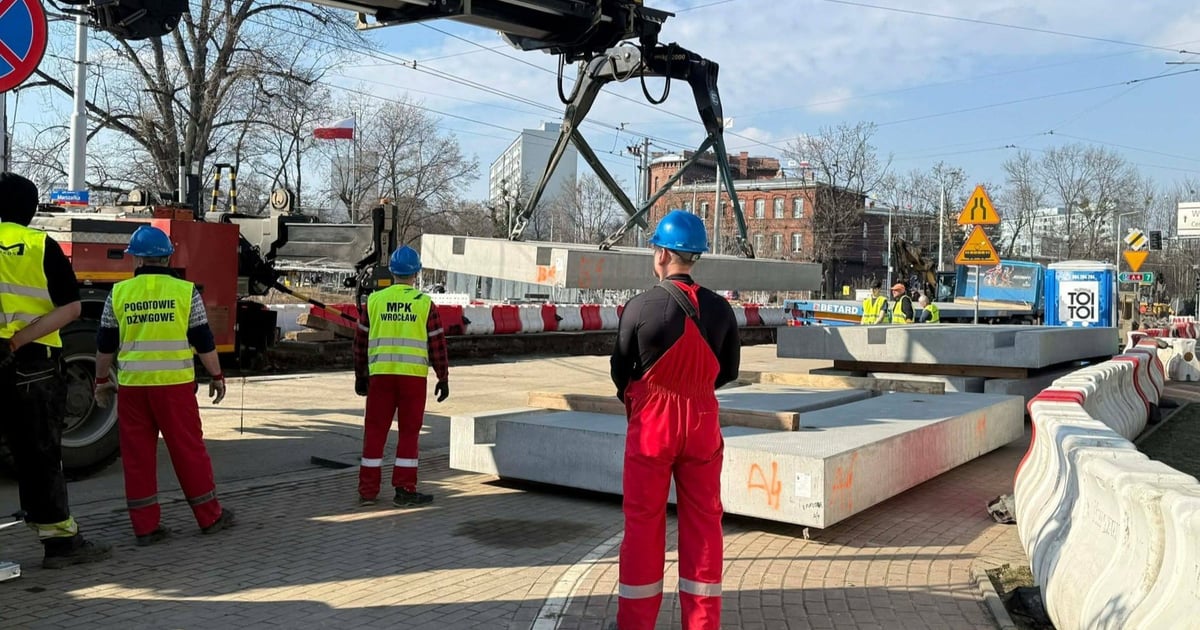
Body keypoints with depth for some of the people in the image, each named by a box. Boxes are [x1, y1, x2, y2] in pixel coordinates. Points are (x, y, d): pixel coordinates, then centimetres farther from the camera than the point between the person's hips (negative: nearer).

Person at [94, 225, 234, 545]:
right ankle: (210, 516, 15)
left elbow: (105, 344, 10)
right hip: (174, 383, -2)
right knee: (189, 449, 6)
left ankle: (145, 526, 13)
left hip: (132, 384, 2)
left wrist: (102, 380, 22)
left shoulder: (119, 292, 4)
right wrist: (217, 376, 10)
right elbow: (203, 341, 0)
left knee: (137, 454, 9)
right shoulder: (185, 291, -2)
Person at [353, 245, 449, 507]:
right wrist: (443, 379, 8)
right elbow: (437, 344, 0)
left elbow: (361, 342, 9)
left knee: (375, 430, 8)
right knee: (409, 432, 5)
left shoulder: (374, 301, 5)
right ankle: (404, 490, 6)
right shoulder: (424, 304, -1)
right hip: (414, 377, -2)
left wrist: (360, 376, 19)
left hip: (380, 375, 2)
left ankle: (368, 491, 12)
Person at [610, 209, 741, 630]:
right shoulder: (720, 308, -3)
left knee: (644, 521, 8)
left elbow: (620, 370, -3)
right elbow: (728, 370, 6)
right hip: (702, 422, 3)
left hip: (652, 422, -3)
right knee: (703, 521, 10)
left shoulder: (640, 307, -13)